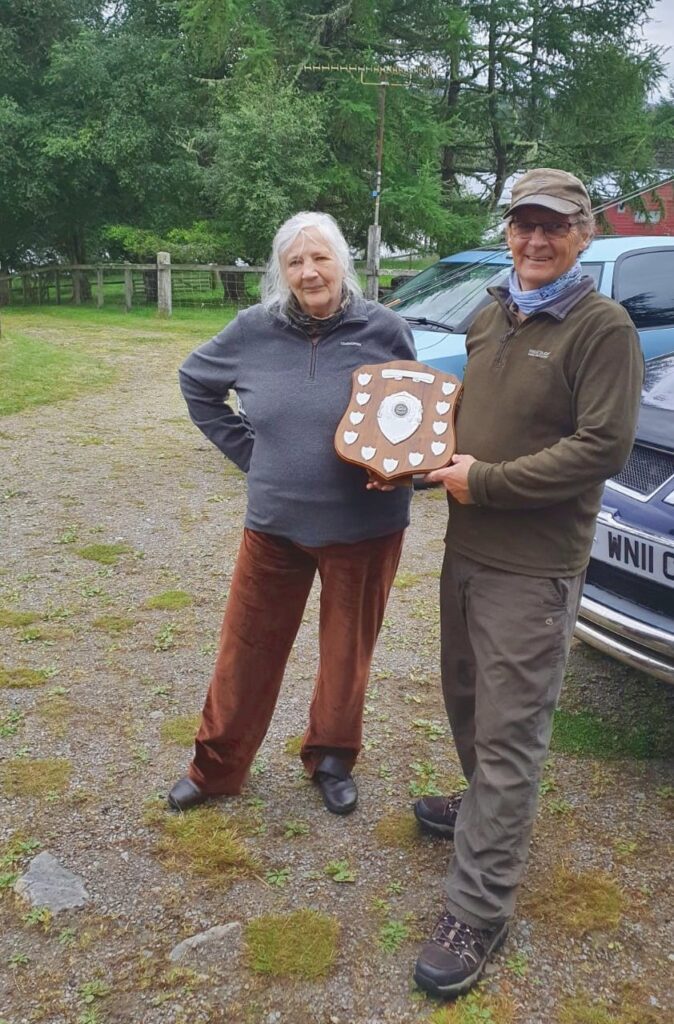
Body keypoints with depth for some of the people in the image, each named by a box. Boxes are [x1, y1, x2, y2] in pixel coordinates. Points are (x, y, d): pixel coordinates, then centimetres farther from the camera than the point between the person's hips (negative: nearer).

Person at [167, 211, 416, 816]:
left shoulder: (384, 329, -7)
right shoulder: (255, 331, -3)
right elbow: (195, 382, 13)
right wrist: (245, 449, 5)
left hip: (364, 529, -1)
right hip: (273, 525, 2)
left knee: (348, 650, 14)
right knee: (248, 649, 12)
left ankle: (332, 759, 38)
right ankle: (217, 766, 31)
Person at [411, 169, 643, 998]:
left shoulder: (602, 327, -10)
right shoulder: (488, 318, 12)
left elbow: (603, 449, -18)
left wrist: (484, 482, -17)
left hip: (533, 568, -7)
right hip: (466, 548, 7)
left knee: (509, 731, -1)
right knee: (467, 703, 21)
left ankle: (478, 912, 9)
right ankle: (485, 807, 47)